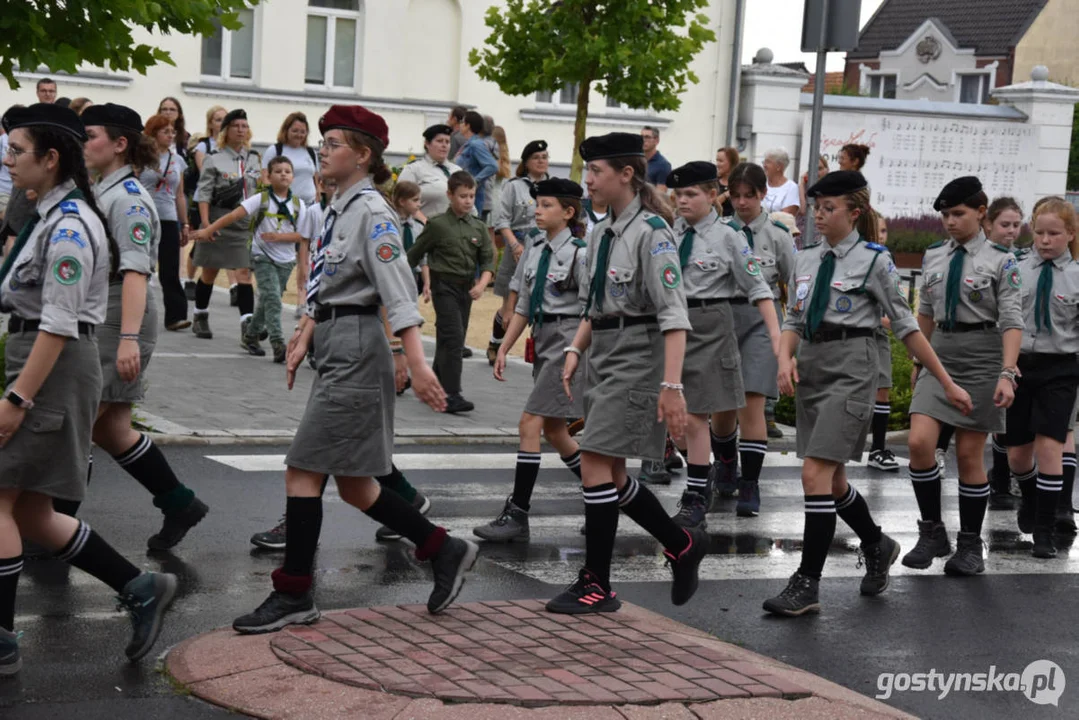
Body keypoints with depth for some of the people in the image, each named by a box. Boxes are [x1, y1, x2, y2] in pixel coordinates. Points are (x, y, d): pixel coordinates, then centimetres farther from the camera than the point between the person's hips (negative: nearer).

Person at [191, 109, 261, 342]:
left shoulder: (255, 159, 10)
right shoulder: (214, 160, -3)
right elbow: (203, 193, -7)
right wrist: (205, 223, -17)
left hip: (247, 223, 2)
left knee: (244, 274, -8)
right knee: (209, 273, 10)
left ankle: (248, 331, -15)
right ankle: (201, 318, 30)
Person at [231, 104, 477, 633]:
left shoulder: (371, 212, -13)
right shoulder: (339, 208, 14)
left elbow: (397, 293, -21)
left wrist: (417, 365, -27)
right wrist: (305, 337, 21)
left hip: (356, 353, -10)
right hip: (338, 352, 10)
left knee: (303, 471, -6)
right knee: (352, 484, 12)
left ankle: (293, 595, 3)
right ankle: (444, 550, 22)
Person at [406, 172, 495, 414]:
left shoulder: (478, 227, 7)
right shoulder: (437, 225, -7)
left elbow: (488, 260, 5)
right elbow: (414, 255, 1)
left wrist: (482, 284, -12)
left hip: (467, 288, 6)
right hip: (444, 285, -6)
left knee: (448, 340, 13)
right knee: (453, 337, -15)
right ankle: (452, 396, -17)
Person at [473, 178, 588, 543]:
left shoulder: (579, 253, -11)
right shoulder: (535, 249, 11)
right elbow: (524, 306, 16)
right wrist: (503, 349, 12)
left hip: (568, 342, -9)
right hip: (543, 341, 9)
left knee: (531, 424, -12)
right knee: (554, 430, 13)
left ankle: (517, 514, -10)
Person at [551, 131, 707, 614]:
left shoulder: (651, 232, -14)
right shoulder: (604, 231, 12)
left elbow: (673, 314, -20)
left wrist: (672, 385, -25)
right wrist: (575, 350, 7)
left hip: (637, 358, -9)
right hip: (603, 356, 9)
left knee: (595, 464, -10)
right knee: (612, 477, 11)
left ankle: (597, 585, -1)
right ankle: (683, 545, 29)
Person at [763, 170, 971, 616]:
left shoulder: (873, 261, -5)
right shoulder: (806, 259, 10)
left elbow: (906, 327, -2)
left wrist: (948, 384, -1)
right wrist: (785, 357, -8)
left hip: (850, 368, -6)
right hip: (810, 365, 6)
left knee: (816, 473, -14)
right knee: (832, 479, 13)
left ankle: (807, 585, -9)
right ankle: (877, 546, 39)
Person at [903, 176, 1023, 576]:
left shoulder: (999, 261, -6)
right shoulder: (934, 257, 8)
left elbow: (1012, 322, -9)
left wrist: (1007, 374, -18)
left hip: (981, 356, -4)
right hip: (940, 352, 4)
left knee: (969, 454, 1)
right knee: (919, 442, -11)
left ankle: (969, 545, 16)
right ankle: (932, 532, 6)